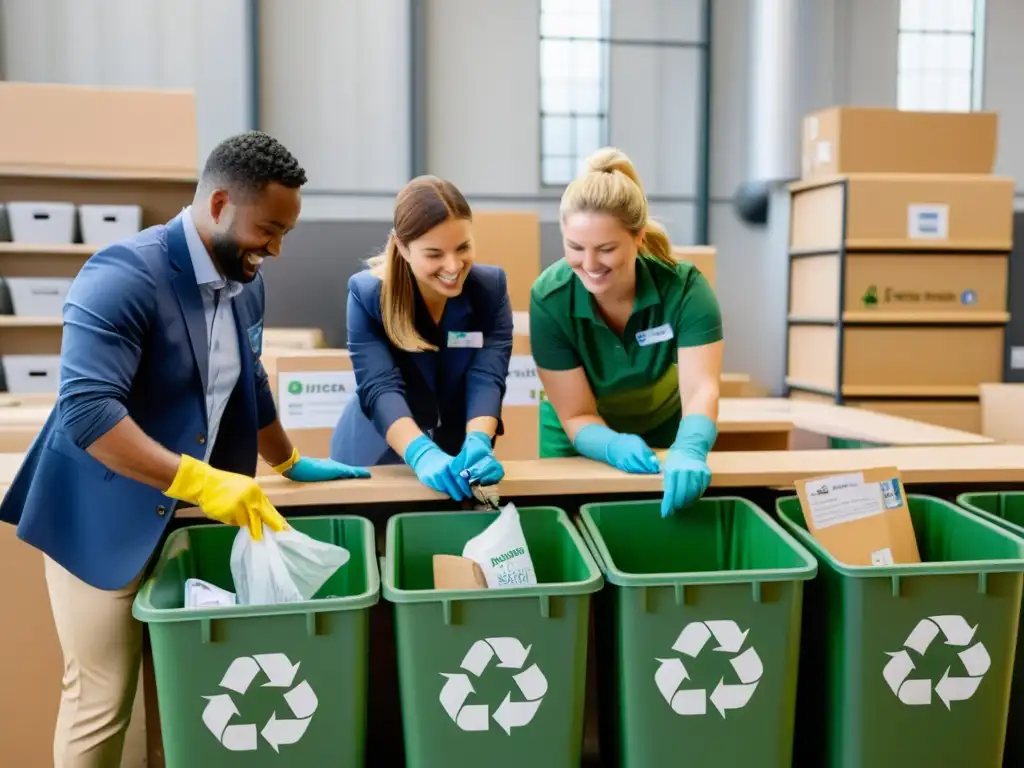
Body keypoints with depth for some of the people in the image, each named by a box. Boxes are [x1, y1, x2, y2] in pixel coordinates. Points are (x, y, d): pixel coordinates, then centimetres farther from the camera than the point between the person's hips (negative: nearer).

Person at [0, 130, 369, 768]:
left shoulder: (247, 281, 3)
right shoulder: (123, 275, -21)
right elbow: (87, 411, -30)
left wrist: (291, 464, 23)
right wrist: (202, 482, -37)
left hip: (192, 518, 7)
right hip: (104, 521, -6)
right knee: (103, 705, 2)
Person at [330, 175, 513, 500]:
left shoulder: (491, 287, -11)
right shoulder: (366, 293, -17)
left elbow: (487, 378, -20)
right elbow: (379, 387, -26)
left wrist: (477, 444, -38)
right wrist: (422, 454, -42)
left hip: (458, 456, 2)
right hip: (377, 458, -1)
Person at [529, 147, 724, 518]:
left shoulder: (684, 287, -28)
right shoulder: (549, 298, -28)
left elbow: (700, 387, -37)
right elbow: (576, 416, -26)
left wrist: (688, 451, -58)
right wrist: (614, 446, -47)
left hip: (664, 429, 1)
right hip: (580, 441, 0)